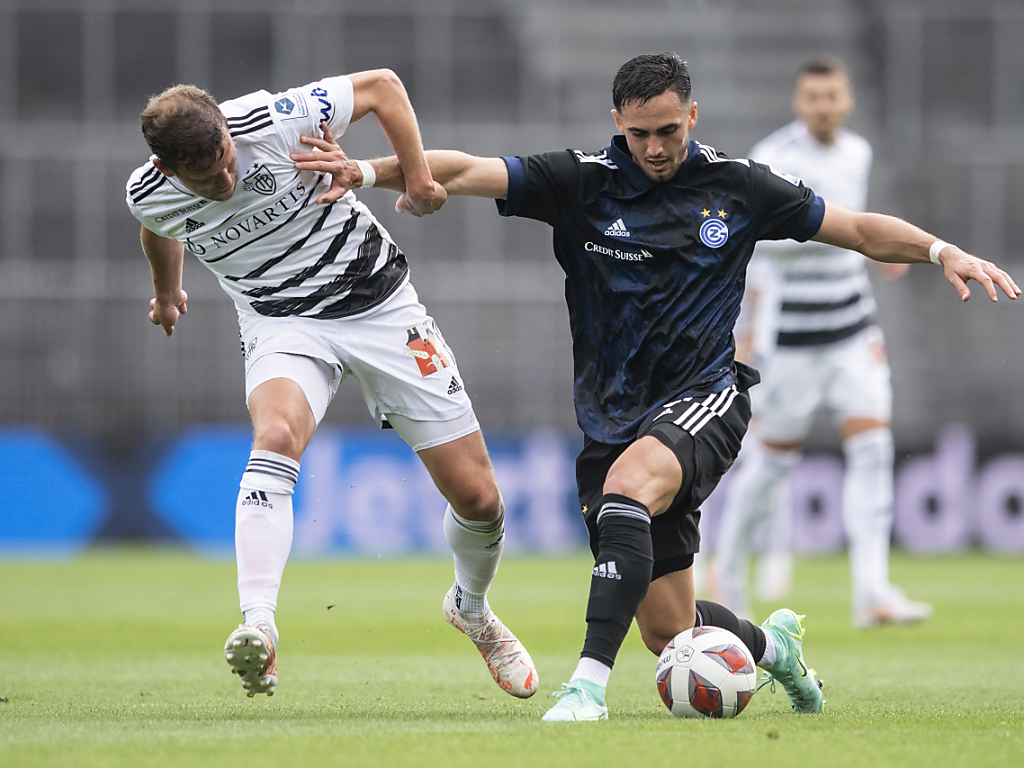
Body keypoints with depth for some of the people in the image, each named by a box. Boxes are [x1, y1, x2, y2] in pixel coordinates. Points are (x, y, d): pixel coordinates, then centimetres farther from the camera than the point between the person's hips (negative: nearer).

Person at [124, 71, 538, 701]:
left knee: (477, 497, -1)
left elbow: (381, 85, -9)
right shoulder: (150, 195, -15)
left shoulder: (274, 123, -24)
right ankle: (258, 628, -46)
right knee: (276, 437, -35)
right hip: (282, 325, 0)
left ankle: (472, 608, 30)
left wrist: (417, 176, -18)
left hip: (378, 303, 0)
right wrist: (167, 291, 31)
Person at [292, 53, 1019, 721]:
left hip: (704, 398, -2)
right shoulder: (579, 181, -2)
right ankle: (773, 644, 38)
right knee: (670, 633, 2)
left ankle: (590, 683, -41)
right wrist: (370, 171, -27)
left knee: (627, 482, -37)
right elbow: (463, 170, -11)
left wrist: (944, 251, -4)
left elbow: (860, 228, 10)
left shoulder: (737, 185, 2)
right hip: (613, 414, 2)